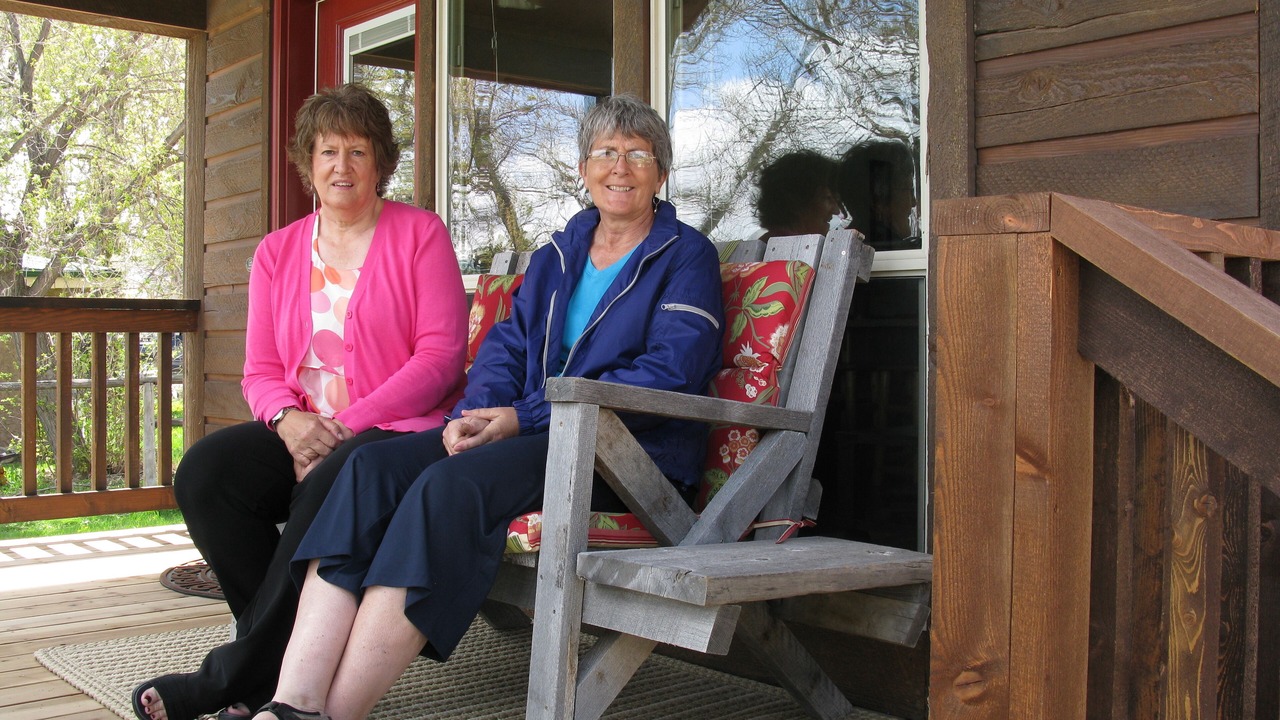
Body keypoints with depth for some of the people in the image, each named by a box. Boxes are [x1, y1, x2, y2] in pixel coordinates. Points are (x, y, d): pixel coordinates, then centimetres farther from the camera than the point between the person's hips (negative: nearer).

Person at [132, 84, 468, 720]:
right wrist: (289, 419, -13)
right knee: (203, 471, -23)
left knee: (332, 484, -36)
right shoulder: (278, 252, 16)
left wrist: (346, 426, -15)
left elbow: (440, 355, -7)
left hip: (399, 429, -4)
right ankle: (283, 660, -14)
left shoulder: (420, 234, 3)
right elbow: (260, 372, 12)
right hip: (301, 434, 5)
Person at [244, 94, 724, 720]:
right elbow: (507, 343, 16)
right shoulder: (555, 256, 24)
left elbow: (670, 372, -11)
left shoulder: (686, 256, 3)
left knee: (451, 484, -33)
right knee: (371, 466, -20)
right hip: (533, 434, 6)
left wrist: (524, 418, -16)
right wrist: (477, 412, -9)